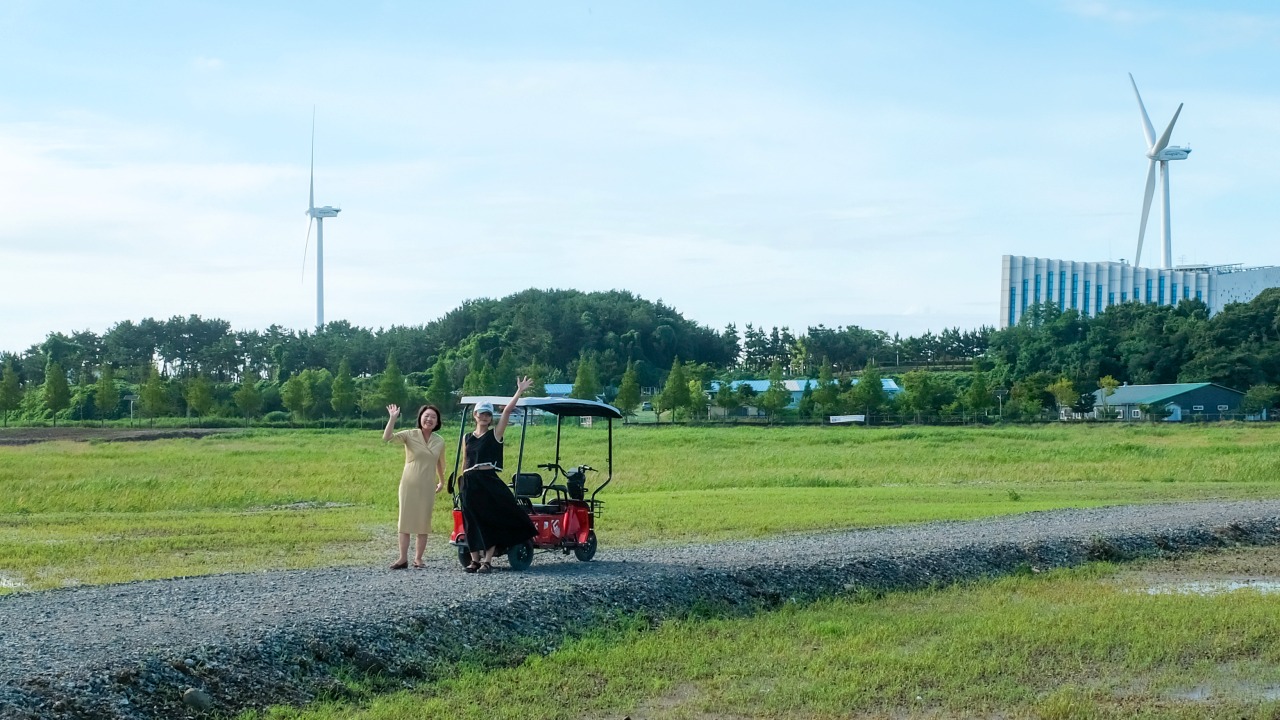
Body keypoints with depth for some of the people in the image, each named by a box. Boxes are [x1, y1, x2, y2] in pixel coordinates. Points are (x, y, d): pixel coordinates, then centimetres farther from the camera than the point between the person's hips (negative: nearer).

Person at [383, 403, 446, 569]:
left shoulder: (439, 442, 3)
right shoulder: (410, 435, -6)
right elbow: (387, 438, -19)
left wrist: (441, 481, 30)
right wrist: (393, 418, -29)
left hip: (426, 487, 2)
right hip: (409, 485, -2)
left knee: (423, 523, 4)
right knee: (405, 521, 0)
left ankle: (418, 558, 12)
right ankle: (403, 558, 3)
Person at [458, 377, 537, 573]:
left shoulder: (495, 433, 3)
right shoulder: (468, 438, 14)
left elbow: (507, 411, -5)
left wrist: (519, 391, -12)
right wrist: (463, 484, 14)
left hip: (488, 481, -3)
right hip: (470, 483, 3)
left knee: (491, 520, -5)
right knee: (473, 522, 3)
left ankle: (487, 561, -3)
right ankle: (475, 560, 9)